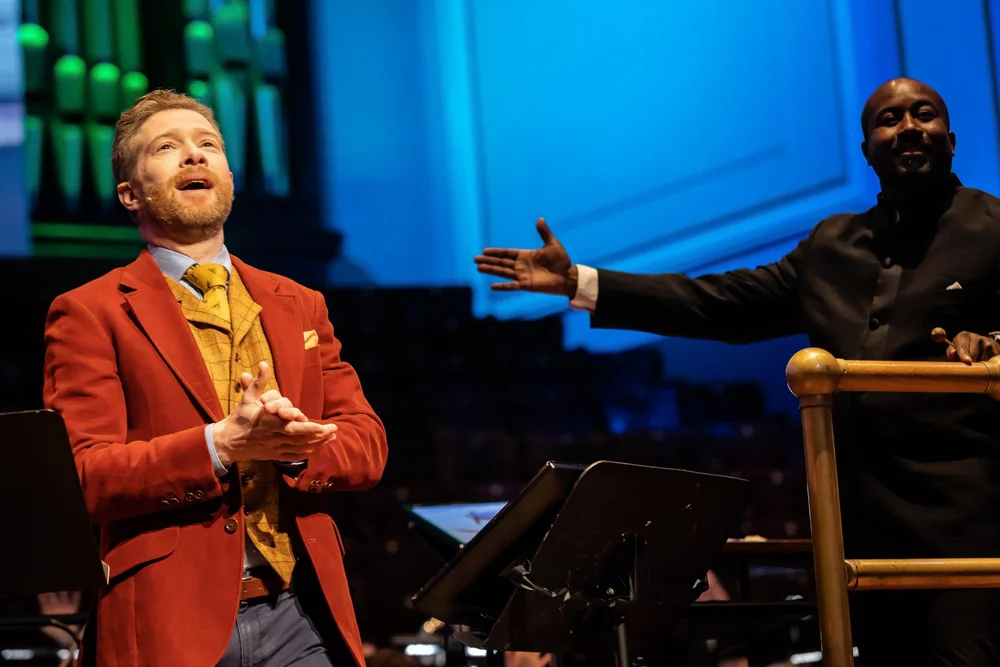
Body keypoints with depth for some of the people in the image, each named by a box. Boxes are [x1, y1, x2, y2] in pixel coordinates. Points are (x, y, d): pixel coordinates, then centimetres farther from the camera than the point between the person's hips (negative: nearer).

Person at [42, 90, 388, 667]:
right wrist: (220, 446, -21)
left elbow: (366, 446, 10)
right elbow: (83, 476, -8)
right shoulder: (89, 313, 1)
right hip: (171, 618, -4)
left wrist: (288, 444, -11)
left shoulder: (299, 305, 16)